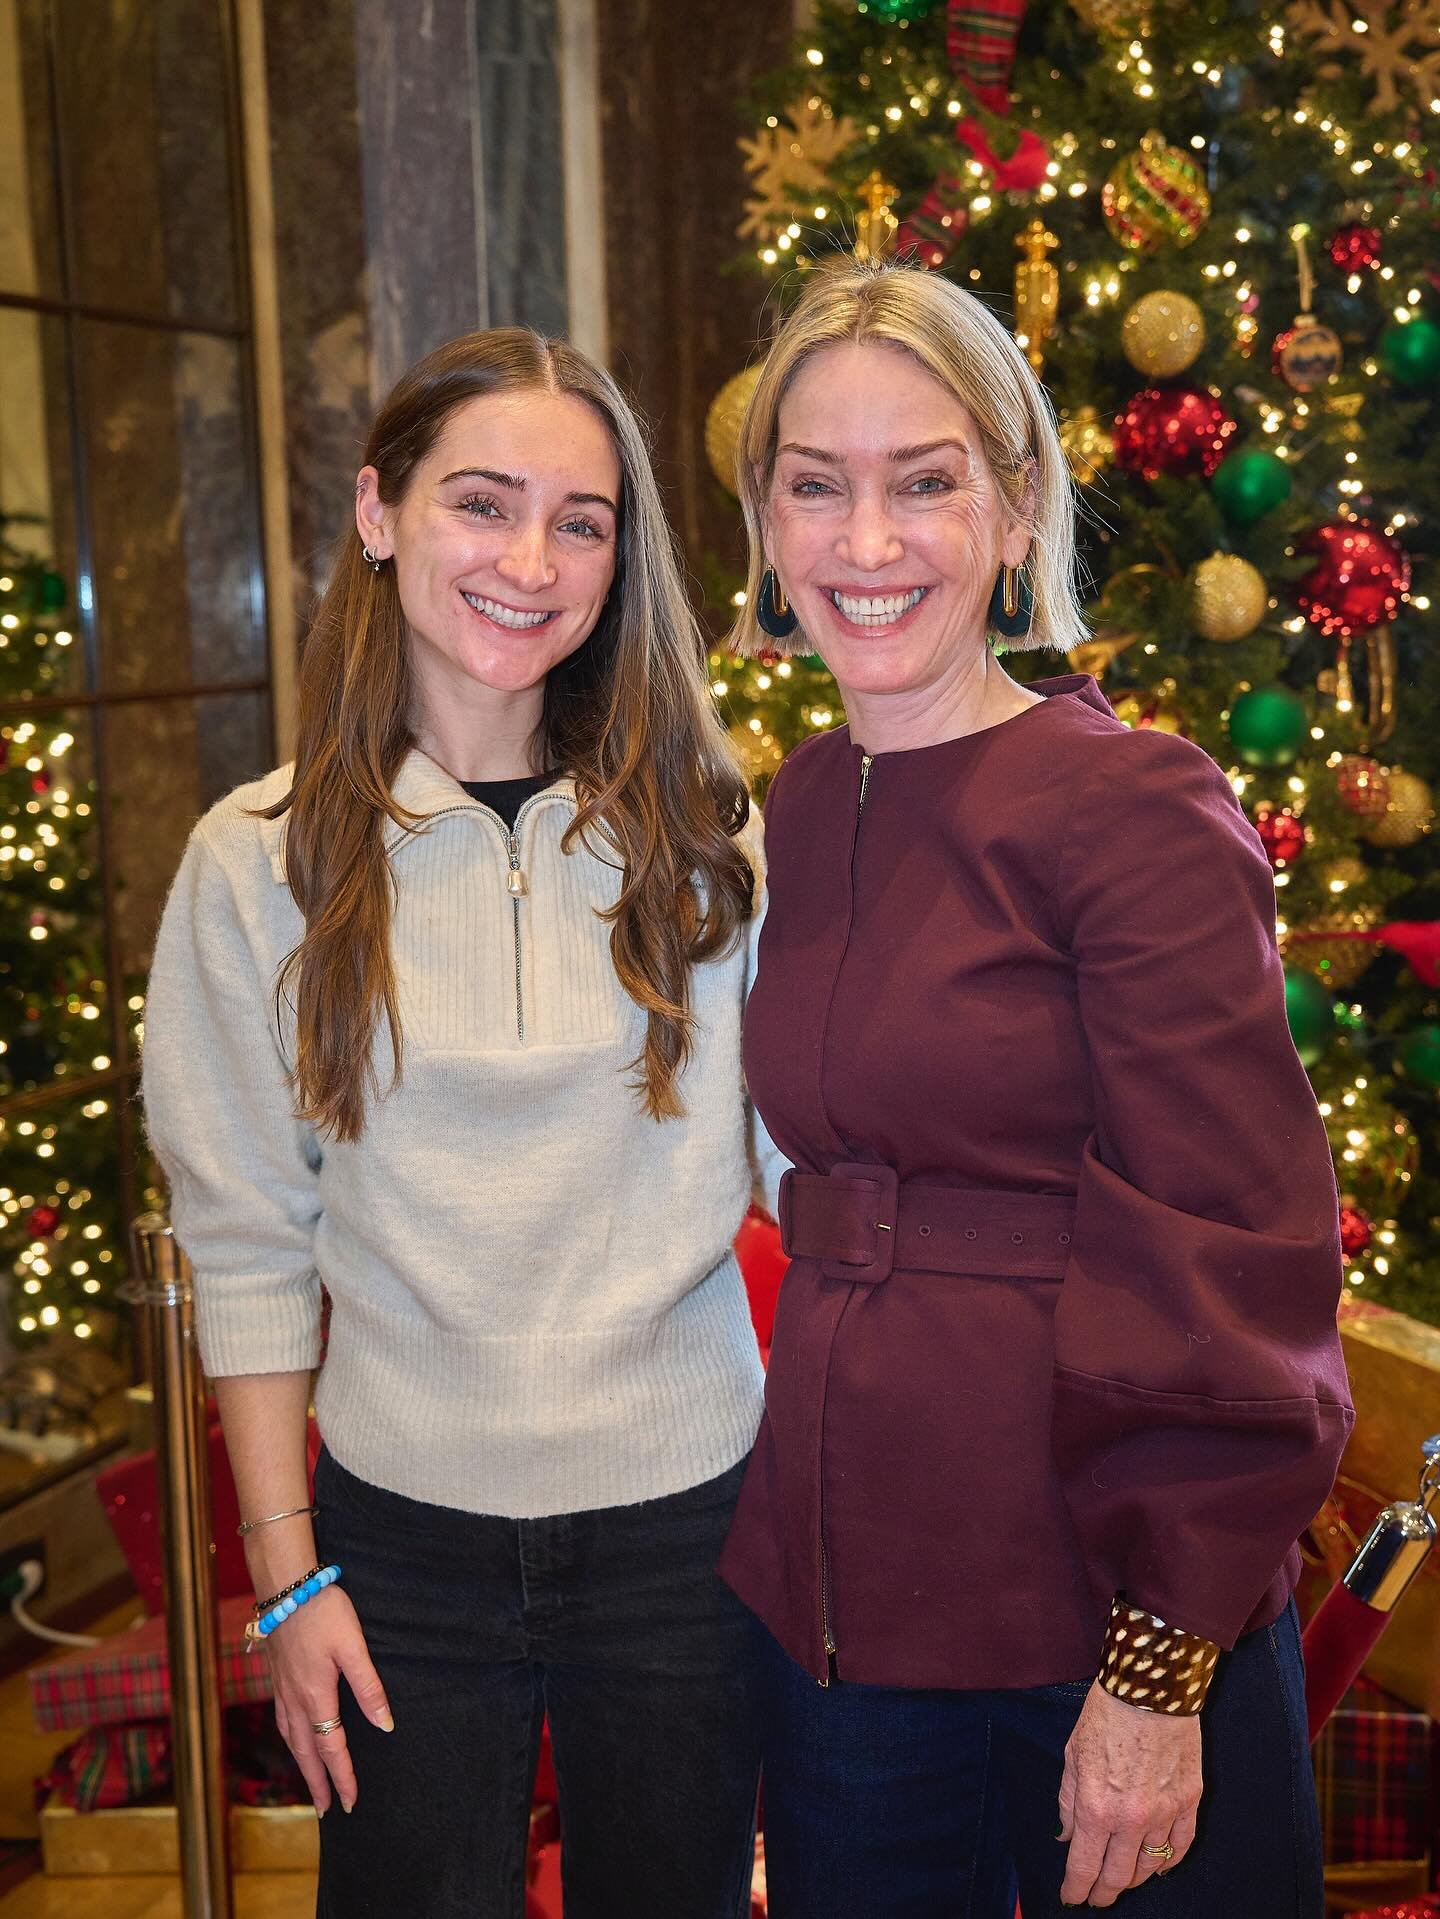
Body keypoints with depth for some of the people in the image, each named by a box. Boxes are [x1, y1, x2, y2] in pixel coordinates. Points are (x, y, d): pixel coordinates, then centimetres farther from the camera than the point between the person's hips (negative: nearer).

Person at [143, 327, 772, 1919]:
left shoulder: (703, 834, -3)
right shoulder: (261, 861, -6)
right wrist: (286, 1571, -2)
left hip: (688, 1515, 1)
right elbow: (245, 1243, -2)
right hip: (402, 1541, -1)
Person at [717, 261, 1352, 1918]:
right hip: (833, 1600, 6)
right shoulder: (791, 817, 5)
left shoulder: (1138, 815, -14)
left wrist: (1160, 1670, -16)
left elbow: (1232, 1270, -15)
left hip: (1097, 1627, -5)